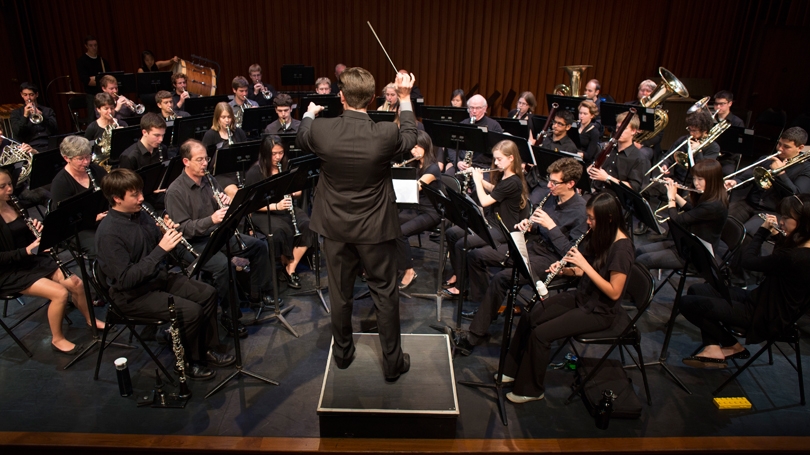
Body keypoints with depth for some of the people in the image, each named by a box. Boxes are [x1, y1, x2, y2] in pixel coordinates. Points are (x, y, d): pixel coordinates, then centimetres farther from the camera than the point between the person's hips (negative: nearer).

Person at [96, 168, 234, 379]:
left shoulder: (140, 216, 2)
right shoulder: (109, 233, -23)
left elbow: (160, 254, 12)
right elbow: (125, 279, -28)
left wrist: (170, 235, -10)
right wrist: (161, 249, -30)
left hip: (159, 278, 8)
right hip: (132, 294, -8)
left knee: (207, 294, 0)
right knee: (192, 311, -22)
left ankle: (207, 349, 14)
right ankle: (187, 363, 3)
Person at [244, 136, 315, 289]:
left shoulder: (287, 167, 8)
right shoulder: (254, 173, -7)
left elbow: (298, 193, 15)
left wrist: (293, 192, -10)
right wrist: (275, 206, -26)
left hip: (287, 209, 5)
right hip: (264, 213, -5)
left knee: (308, 226, -25)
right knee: (282, 231, -35)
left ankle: (290, 269, -13)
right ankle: (285, 264, -3)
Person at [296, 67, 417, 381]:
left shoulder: (321, 130, -16)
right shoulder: (386, 134, -21)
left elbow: (300, 140, 9)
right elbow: (410, 138, 4)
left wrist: (309, 114, 29)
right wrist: (405, 99, 15)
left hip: (336, 226, 2)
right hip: (376, 228, -1)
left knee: (340, 292, 18)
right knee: (385, 294, 12)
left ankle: (342, 352, 36)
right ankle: (393, 362, 24)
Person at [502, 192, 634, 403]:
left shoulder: (622, 247, -22)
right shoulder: (597, 236, 2)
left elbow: (614, 293, -24)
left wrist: (585, 265, -27)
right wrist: (563, 268, -10)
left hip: (599, 311, -8)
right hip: (581, 296, 8)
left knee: (540, 334, -18)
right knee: (528, 317, -5)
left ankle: (530, 390, 2)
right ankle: (512, 371, 10)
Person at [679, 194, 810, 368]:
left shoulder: (795, 257, -31)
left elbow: (748, 261, -18)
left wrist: (763, 230, -5)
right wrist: (778, 236, 6)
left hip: (766, 318, -10)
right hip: (761, 300, 10)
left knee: (687, 303, -14)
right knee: (696, 290, 10)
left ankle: (733, 346, 9)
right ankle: (713, 348, 3)